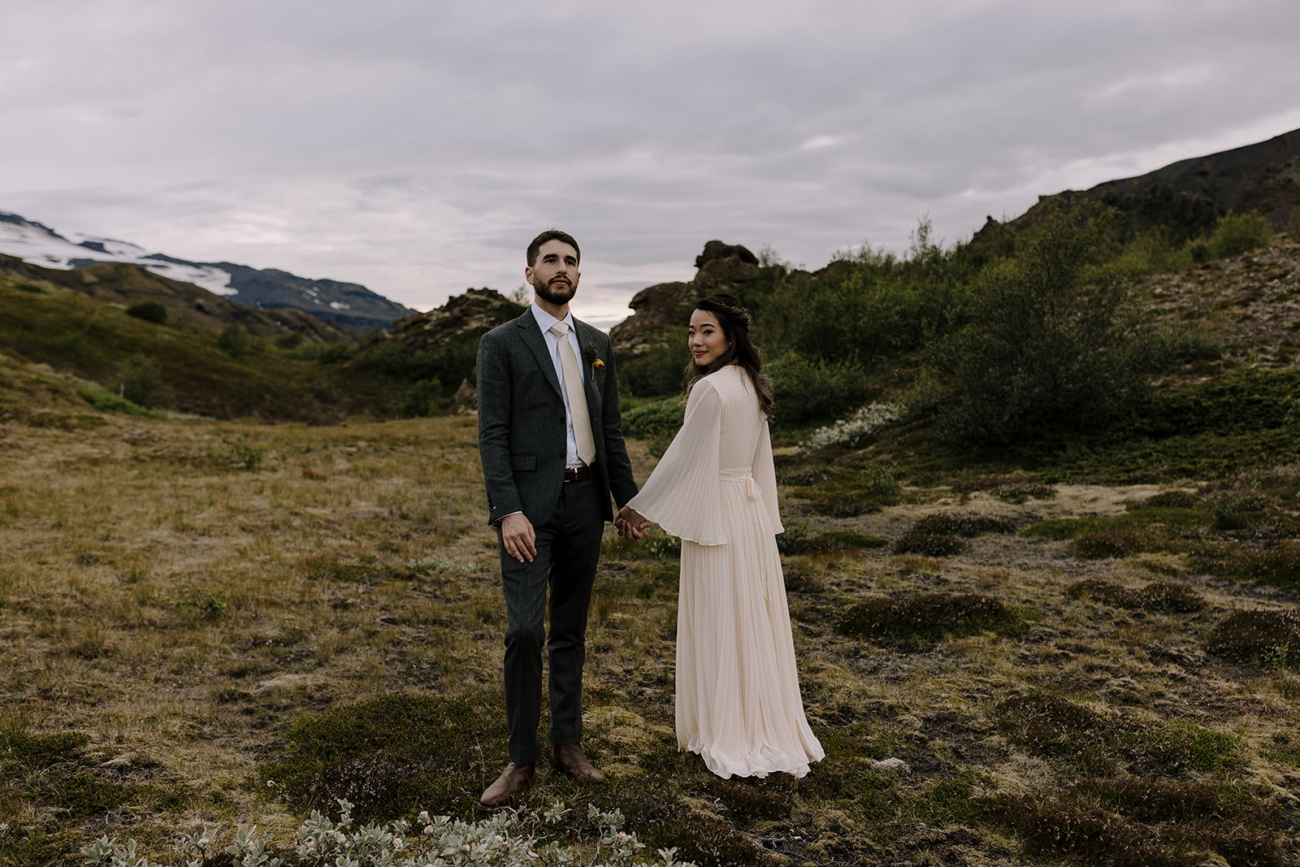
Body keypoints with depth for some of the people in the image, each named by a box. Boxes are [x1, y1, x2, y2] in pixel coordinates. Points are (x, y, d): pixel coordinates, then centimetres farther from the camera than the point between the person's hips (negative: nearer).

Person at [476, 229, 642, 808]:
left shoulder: (597, 344, 13)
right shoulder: (502, 343, -2)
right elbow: (492, 434, -9)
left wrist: (627, 497, 10)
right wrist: (508, 510, -18)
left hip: (584, 502, 5)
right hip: (529, 506, -5)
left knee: (571, 630, 13)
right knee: (525, 630, -9)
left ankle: (567, 743, 25)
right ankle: (522, 758, 6)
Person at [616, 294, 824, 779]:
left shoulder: (710, 389, -19)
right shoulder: (750, 384, 9)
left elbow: (683, 459, -16)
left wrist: (640, 508, -6)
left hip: (717, 516, -9)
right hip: (752, 508, 9)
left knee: (720, 623, 3)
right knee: (753, 619, 16)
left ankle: (731, 737, 16)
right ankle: (767, 727, 28)